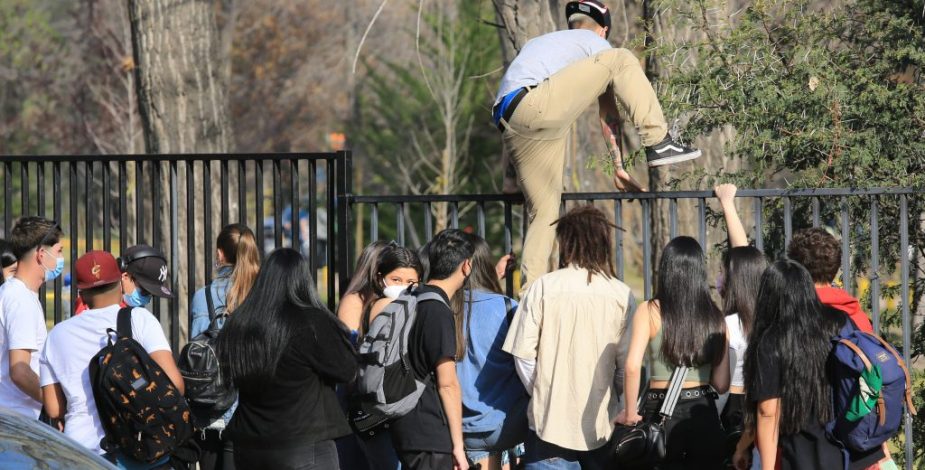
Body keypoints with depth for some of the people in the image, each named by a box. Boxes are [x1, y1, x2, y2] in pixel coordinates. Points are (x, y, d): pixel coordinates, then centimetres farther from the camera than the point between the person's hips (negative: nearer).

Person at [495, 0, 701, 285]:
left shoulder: (541, 43, 40)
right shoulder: (596, 44, 19)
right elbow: (608, 113, 19)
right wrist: (618, 167, 23)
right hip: (534, 105, -7)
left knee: (544, 211, 10)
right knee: (620, 61, -2)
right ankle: (658, 143, -10)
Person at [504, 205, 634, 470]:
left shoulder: (544, 287, -4)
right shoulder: (621, 294, -3)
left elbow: (523, 353, -4)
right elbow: (628, 361, -4)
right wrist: (616, 404, 11)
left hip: (551, 419, -1)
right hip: (602, 424, 1)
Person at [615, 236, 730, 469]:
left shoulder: (650, 311, -5)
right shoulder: (714, 316, 3)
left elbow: (633, 366, -16)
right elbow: (722, 383, 5)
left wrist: (630, 413, -5)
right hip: (704, 415, 2)